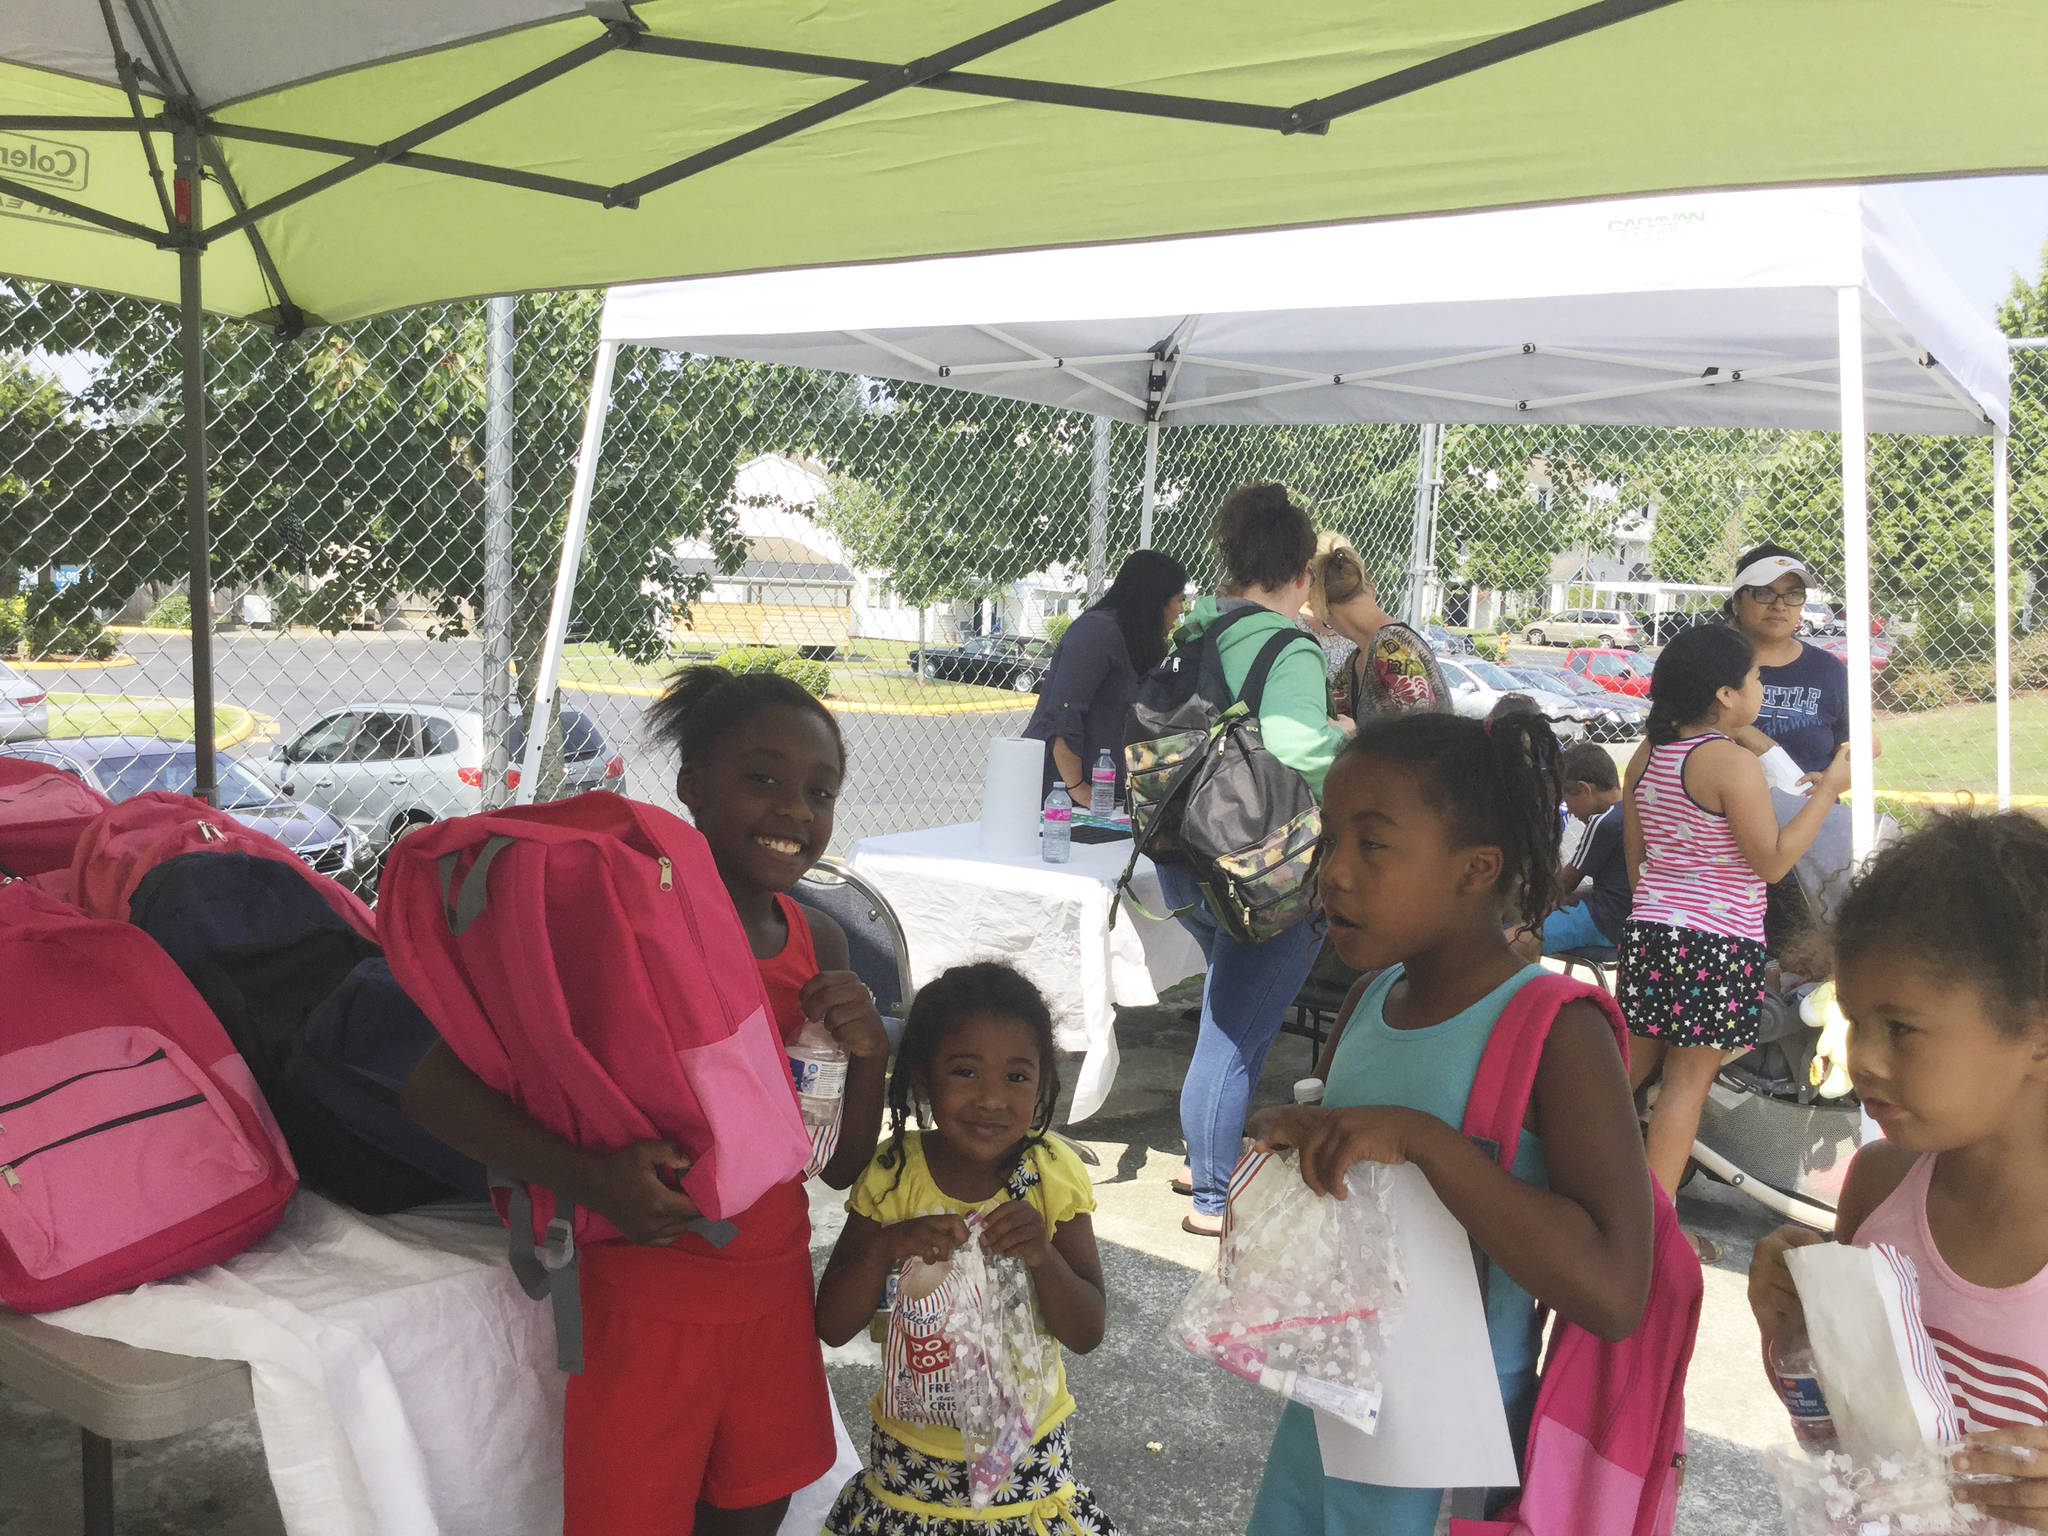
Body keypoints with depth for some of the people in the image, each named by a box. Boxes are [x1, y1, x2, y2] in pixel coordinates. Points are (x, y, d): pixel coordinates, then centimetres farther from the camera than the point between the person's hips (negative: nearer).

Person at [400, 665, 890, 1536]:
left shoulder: (817, 946, 2)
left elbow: (842, 1168, 8)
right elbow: (431, 1086, -19)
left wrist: (869, 1055, -12)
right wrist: (590, 1179, -32)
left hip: (773, 1294, 6)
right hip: (645, 1309, -5)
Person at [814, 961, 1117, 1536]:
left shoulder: (1052, 1174, -12)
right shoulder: (894, 1175, -13)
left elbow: (1087, 1334, -11)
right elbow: (833, 1327, -11)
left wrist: (1043, 1255, -30)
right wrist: (886, 1245, -29)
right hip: (913, 1449, 0)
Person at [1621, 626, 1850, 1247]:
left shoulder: (1647, 754, 7)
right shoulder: (1733, 763, -16)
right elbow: (1772, 861, -13)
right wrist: (1829, 789, -8)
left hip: (1649, 929, 7)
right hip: (1716, 941, -7)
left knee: (1633, 1064, 16)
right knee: (1689, 1079, 1)